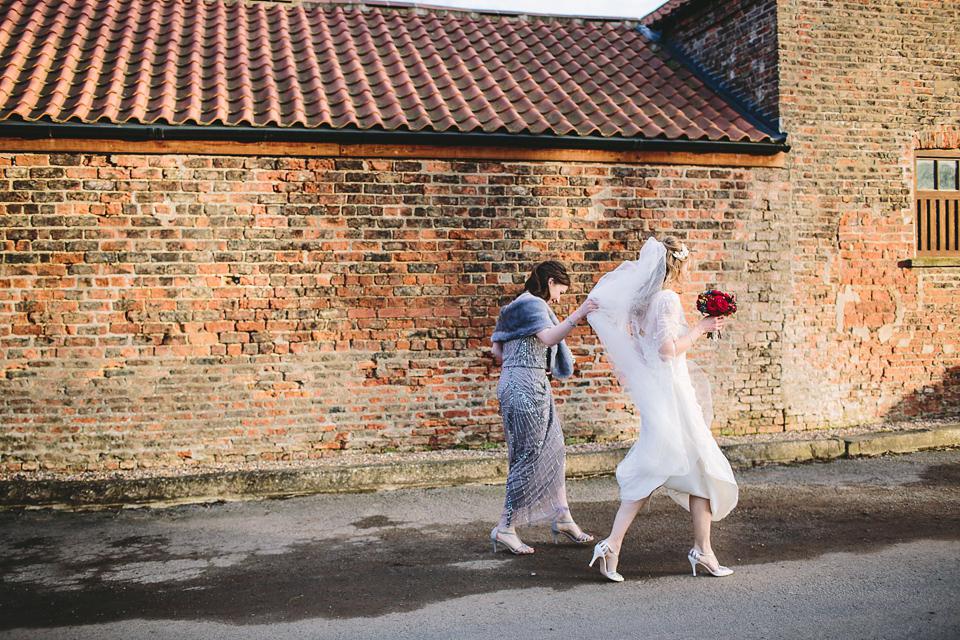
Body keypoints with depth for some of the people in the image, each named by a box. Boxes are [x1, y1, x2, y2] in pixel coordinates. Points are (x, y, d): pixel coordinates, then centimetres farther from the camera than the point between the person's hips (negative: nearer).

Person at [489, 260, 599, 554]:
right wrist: (578, 314, -34)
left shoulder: (519, 306, 20)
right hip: (525, 385, -11)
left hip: (533, 386, 11)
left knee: (552, 450, 13)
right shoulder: (533, 304, -10)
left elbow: (497, 349, 20)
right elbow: (548, 338, -28)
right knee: (529, 455, -6)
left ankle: (562, 517, 21)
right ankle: (505, 527, -1)